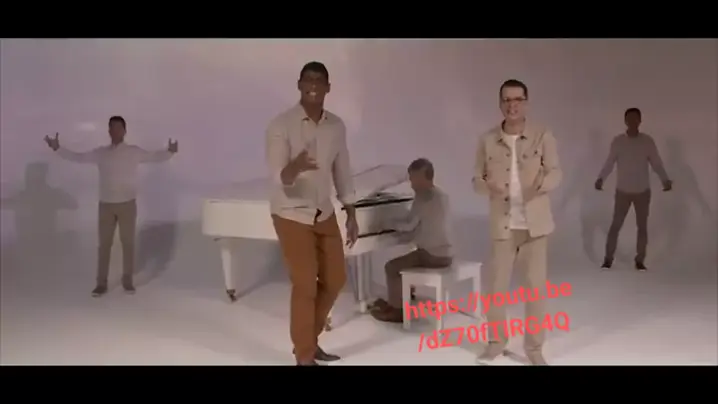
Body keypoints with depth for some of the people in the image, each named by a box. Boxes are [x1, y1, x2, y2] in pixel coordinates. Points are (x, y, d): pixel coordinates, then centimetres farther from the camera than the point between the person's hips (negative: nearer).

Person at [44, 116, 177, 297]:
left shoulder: (134, 151, 0)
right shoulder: (100, 152, 4)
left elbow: (155, 157, -4)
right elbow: (78, 157, 9)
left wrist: (170, 151, -23)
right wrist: (57, 148, 0)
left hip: (127, 204, -1)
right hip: (106, 205, 1)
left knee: (128, 242, 4)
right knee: (104, 244, 4)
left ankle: (127, 280, 15)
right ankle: (101, 283, 9)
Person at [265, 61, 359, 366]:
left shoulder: (336, 126, 1)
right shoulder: (281, 126, -16)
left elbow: (342, 172, 9)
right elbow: (278, 179, -22)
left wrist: (351, 215, 9)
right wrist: (296, 167, -45)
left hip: (325, 214, 6)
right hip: (292, 216, -6)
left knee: (335, 279, 13)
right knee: (305, 286, -3)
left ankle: (309, 340, 33)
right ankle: (304, 356, 14)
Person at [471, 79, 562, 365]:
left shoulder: (543, 136, -3)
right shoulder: (487, 141, 0)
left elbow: (556, 173, -6)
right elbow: (477, 179, 3)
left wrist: (541, 184, -28)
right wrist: (488, 187, -20)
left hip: (535, 223, -1)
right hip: (502, 224, 1)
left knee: (536, 286, 3)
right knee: (496, 286, 6)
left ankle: (534, 347, 17)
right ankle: (496, 341, 25)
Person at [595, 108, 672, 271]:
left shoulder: (648, 141, -2)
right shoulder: (618, 141, -3)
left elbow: (656, 163, -2)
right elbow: (609, 163, -3)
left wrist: (665, 180, -18)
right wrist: (600, 178, -20)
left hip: (643, 191, 1)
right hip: (622, 191, -1)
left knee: (642, 226, 5)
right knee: (615, 225, -1)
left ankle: (640, 260, 14)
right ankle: (608, 258, 8)